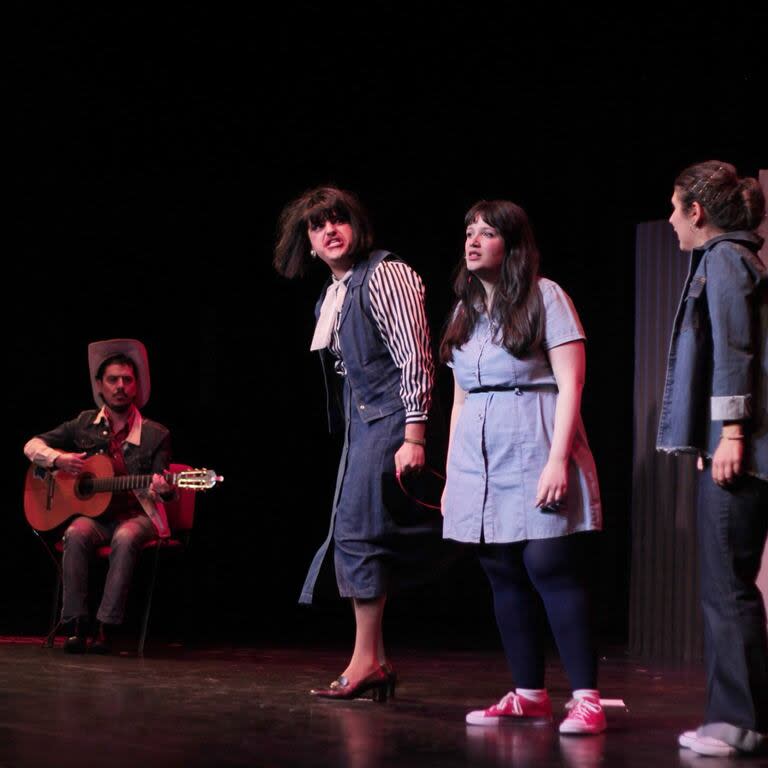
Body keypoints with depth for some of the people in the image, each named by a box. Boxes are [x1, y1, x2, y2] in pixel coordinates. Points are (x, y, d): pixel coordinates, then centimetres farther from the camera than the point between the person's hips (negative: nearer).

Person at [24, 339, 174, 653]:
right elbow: (32, 446, 11)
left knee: (125, 538, -37)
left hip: (136, 515, -2)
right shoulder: (85, 424, 8)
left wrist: (163, 489, -29)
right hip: (94, 513, 2)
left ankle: (105, 628, -36)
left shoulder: (156, 435, 2)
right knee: (76, 534, -33)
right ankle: (77, 625, -31)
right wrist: (57, 459, -11)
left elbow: (163, 490, -3)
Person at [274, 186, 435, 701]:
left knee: (357, 529, -12)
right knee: (353, 533, 6)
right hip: (362, 421, 9)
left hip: (391, 415, -9)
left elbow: (414, 354, -15)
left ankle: (367, 661, -7)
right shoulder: (332, 297, 18)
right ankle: (376, 662, 10)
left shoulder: (385, 274, -9)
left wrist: (414, 437, -20)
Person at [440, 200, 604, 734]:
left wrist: (558, 459, -18)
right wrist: (451, 473, 15)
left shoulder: (545, 297, -2)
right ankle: (530, 694, 12)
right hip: (479, 459, 6)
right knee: (505, 578, 5)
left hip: (535, 455, -6)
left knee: (551, 570, -11)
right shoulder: (466, 310, 17)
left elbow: (570, 384, -9)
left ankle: (586, 698, -9)